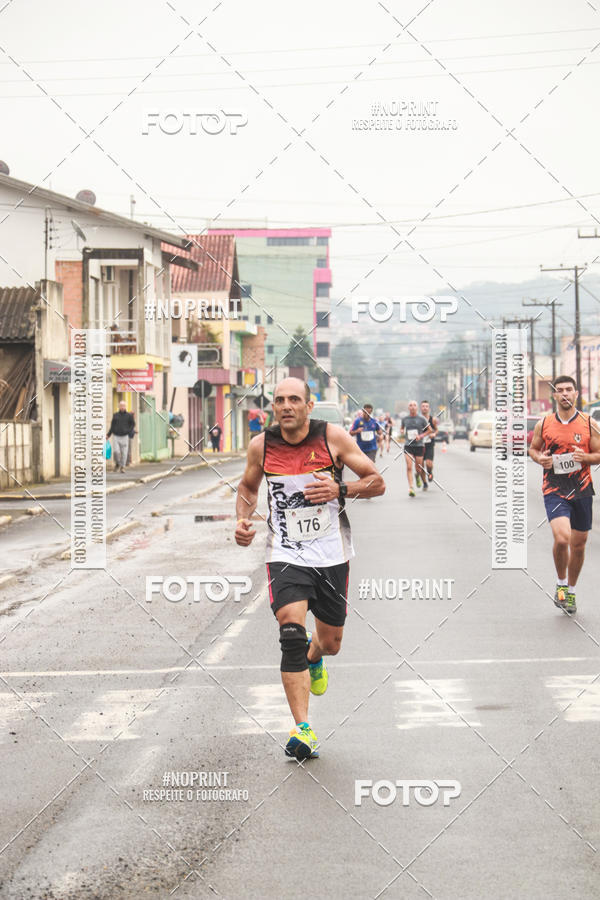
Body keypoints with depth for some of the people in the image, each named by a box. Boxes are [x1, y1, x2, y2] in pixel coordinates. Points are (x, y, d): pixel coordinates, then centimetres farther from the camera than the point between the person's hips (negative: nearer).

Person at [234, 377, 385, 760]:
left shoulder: (333, 436, -8)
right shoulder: (261, 445, -3)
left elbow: (377, 482, -3)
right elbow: (248, 487, 17)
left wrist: (340, 490, -20)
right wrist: (243, 520, -2)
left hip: (332, 554, 1)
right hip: (286, 554, -1)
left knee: (331, 642, 13)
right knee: (291, 632, -21)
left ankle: (314, 655, 54)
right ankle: (304, 729, -20)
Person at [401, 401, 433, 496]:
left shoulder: (422, 419, -2)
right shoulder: (405, 419, 4)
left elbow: (430, 430, 6)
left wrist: (421, 436, -8)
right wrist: (403, 432, 1)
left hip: (419, 446, -1)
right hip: (408, 446, 1)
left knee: (418, 468, 7)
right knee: (409, 467, -15)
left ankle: (417, 475, 44)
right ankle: (411, 488, -17)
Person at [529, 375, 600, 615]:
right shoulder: (544, 423, 2)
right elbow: (533, 448, 15)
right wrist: (540, 458, -7)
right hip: (554, 490, -2)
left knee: (578, 544, 9)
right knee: (562, 538, -21)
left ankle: (571, 591, 30)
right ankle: (561, 584, 4)